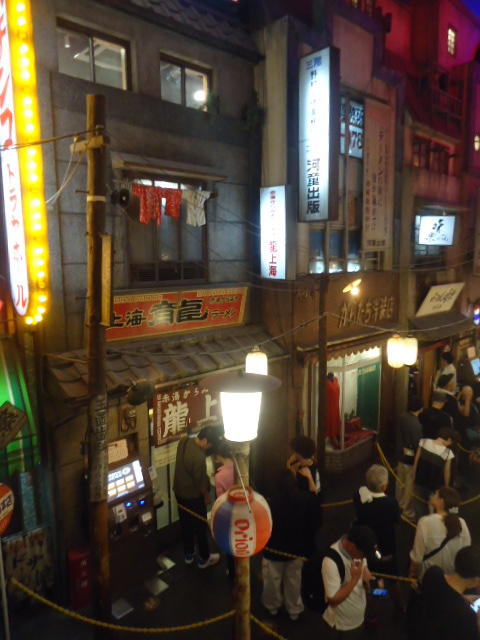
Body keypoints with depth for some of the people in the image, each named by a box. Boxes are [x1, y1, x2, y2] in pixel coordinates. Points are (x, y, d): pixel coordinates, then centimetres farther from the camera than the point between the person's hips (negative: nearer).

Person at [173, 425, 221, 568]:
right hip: (193, 496, -8)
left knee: (185, 524, 24)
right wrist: (207, 495, -4)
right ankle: (204, 559, 33)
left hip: (179, 491, 8)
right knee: (200, 527, 14)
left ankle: (189, 555, 42)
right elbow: (201, 481, -21)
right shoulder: (198, 457, -35)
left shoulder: (184, 440, -13)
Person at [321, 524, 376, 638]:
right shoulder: (331, 561, -32)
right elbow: (333, 600, -27)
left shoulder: (358, 551, -10)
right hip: (339, 625, -6)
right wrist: (354, 579, -32)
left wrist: (367, 580, -19)